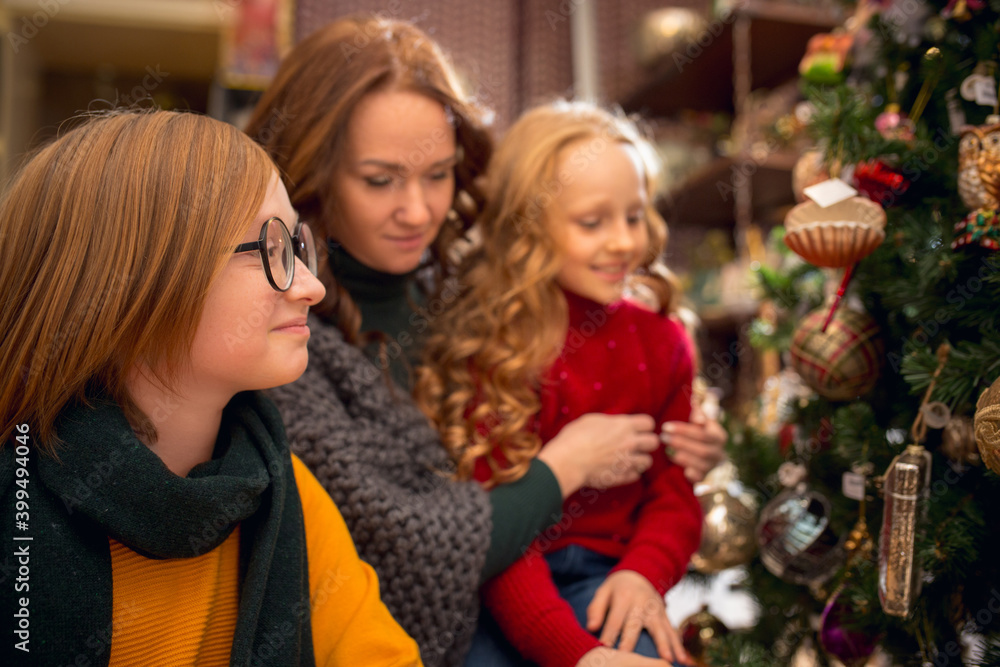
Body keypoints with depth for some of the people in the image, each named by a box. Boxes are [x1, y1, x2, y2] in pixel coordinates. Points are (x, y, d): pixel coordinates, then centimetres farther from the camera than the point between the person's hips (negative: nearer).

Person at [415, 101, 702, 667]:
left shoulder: (661, 340, 6)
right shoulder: (490, 345, -10)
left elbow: (674, 488, 10)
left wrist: (644, 571, -11)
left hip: (601, 577, 3)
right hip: (497, 589, -2)